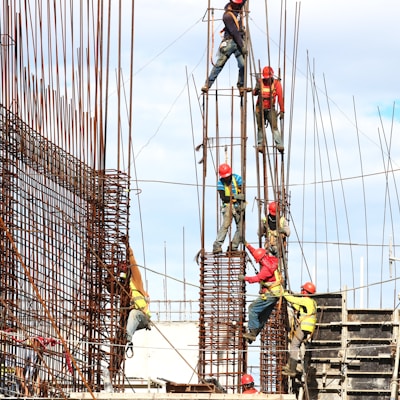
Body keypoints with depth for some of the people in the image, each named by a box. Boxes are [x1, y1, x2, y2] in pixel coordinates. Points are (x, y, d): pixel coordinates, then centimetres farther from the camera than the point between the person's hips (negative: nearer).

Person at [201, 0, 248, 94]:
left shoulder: (236, 8, 7)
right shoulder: (228, 16, -15)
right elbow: (234, 32, -19)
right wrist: (242, 46, -21)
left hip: (238, 41, 6)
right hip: (230, 41, -6)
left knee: (243, 65, -6)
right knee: (219, 64, -7)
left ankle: (241, 86, 5)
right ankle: (207, 84, -6)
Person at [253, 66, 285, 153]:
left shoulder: (276, 83, -4)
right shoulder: (260, 82, 1)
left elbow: (280, 97, -8)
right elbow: (254, 93, -10)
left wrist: (282, 110, -14)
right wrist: (256, 90, -36)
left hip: (271, 109, -2)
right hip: (260, 109, 2)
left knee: (274, 126, -14)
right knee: (260, 127, 5)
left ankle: (279, 145, -21)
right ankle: (260, 145, 13)